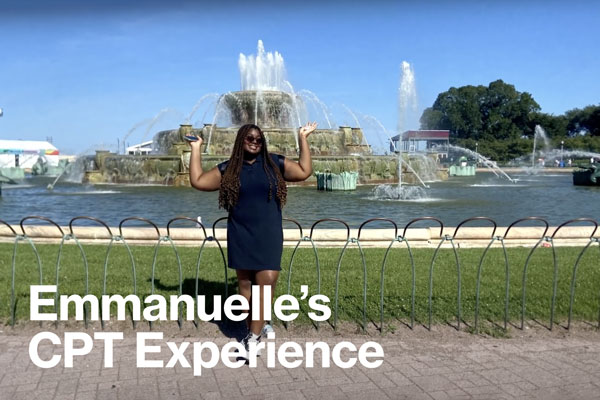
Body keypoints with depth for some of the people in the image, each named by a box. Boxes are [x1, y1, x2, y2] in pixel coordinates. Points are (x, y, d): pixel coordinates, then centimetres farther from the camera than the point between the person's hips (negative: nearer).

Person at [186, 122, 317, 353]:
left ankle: (254, 337, -1)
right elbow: (198, 181, 4)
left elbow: (304, 172, 4)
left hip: (268, 235, -1)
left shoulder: (275, 164, 5)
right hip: (241, 236, 1)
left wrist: (303, 139, 4)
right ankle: (256, 326, 22)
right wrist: (196, 149, 8)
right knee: (245, 284, 6)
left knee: (266, 283, -10)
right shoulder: (227, 169, 6)